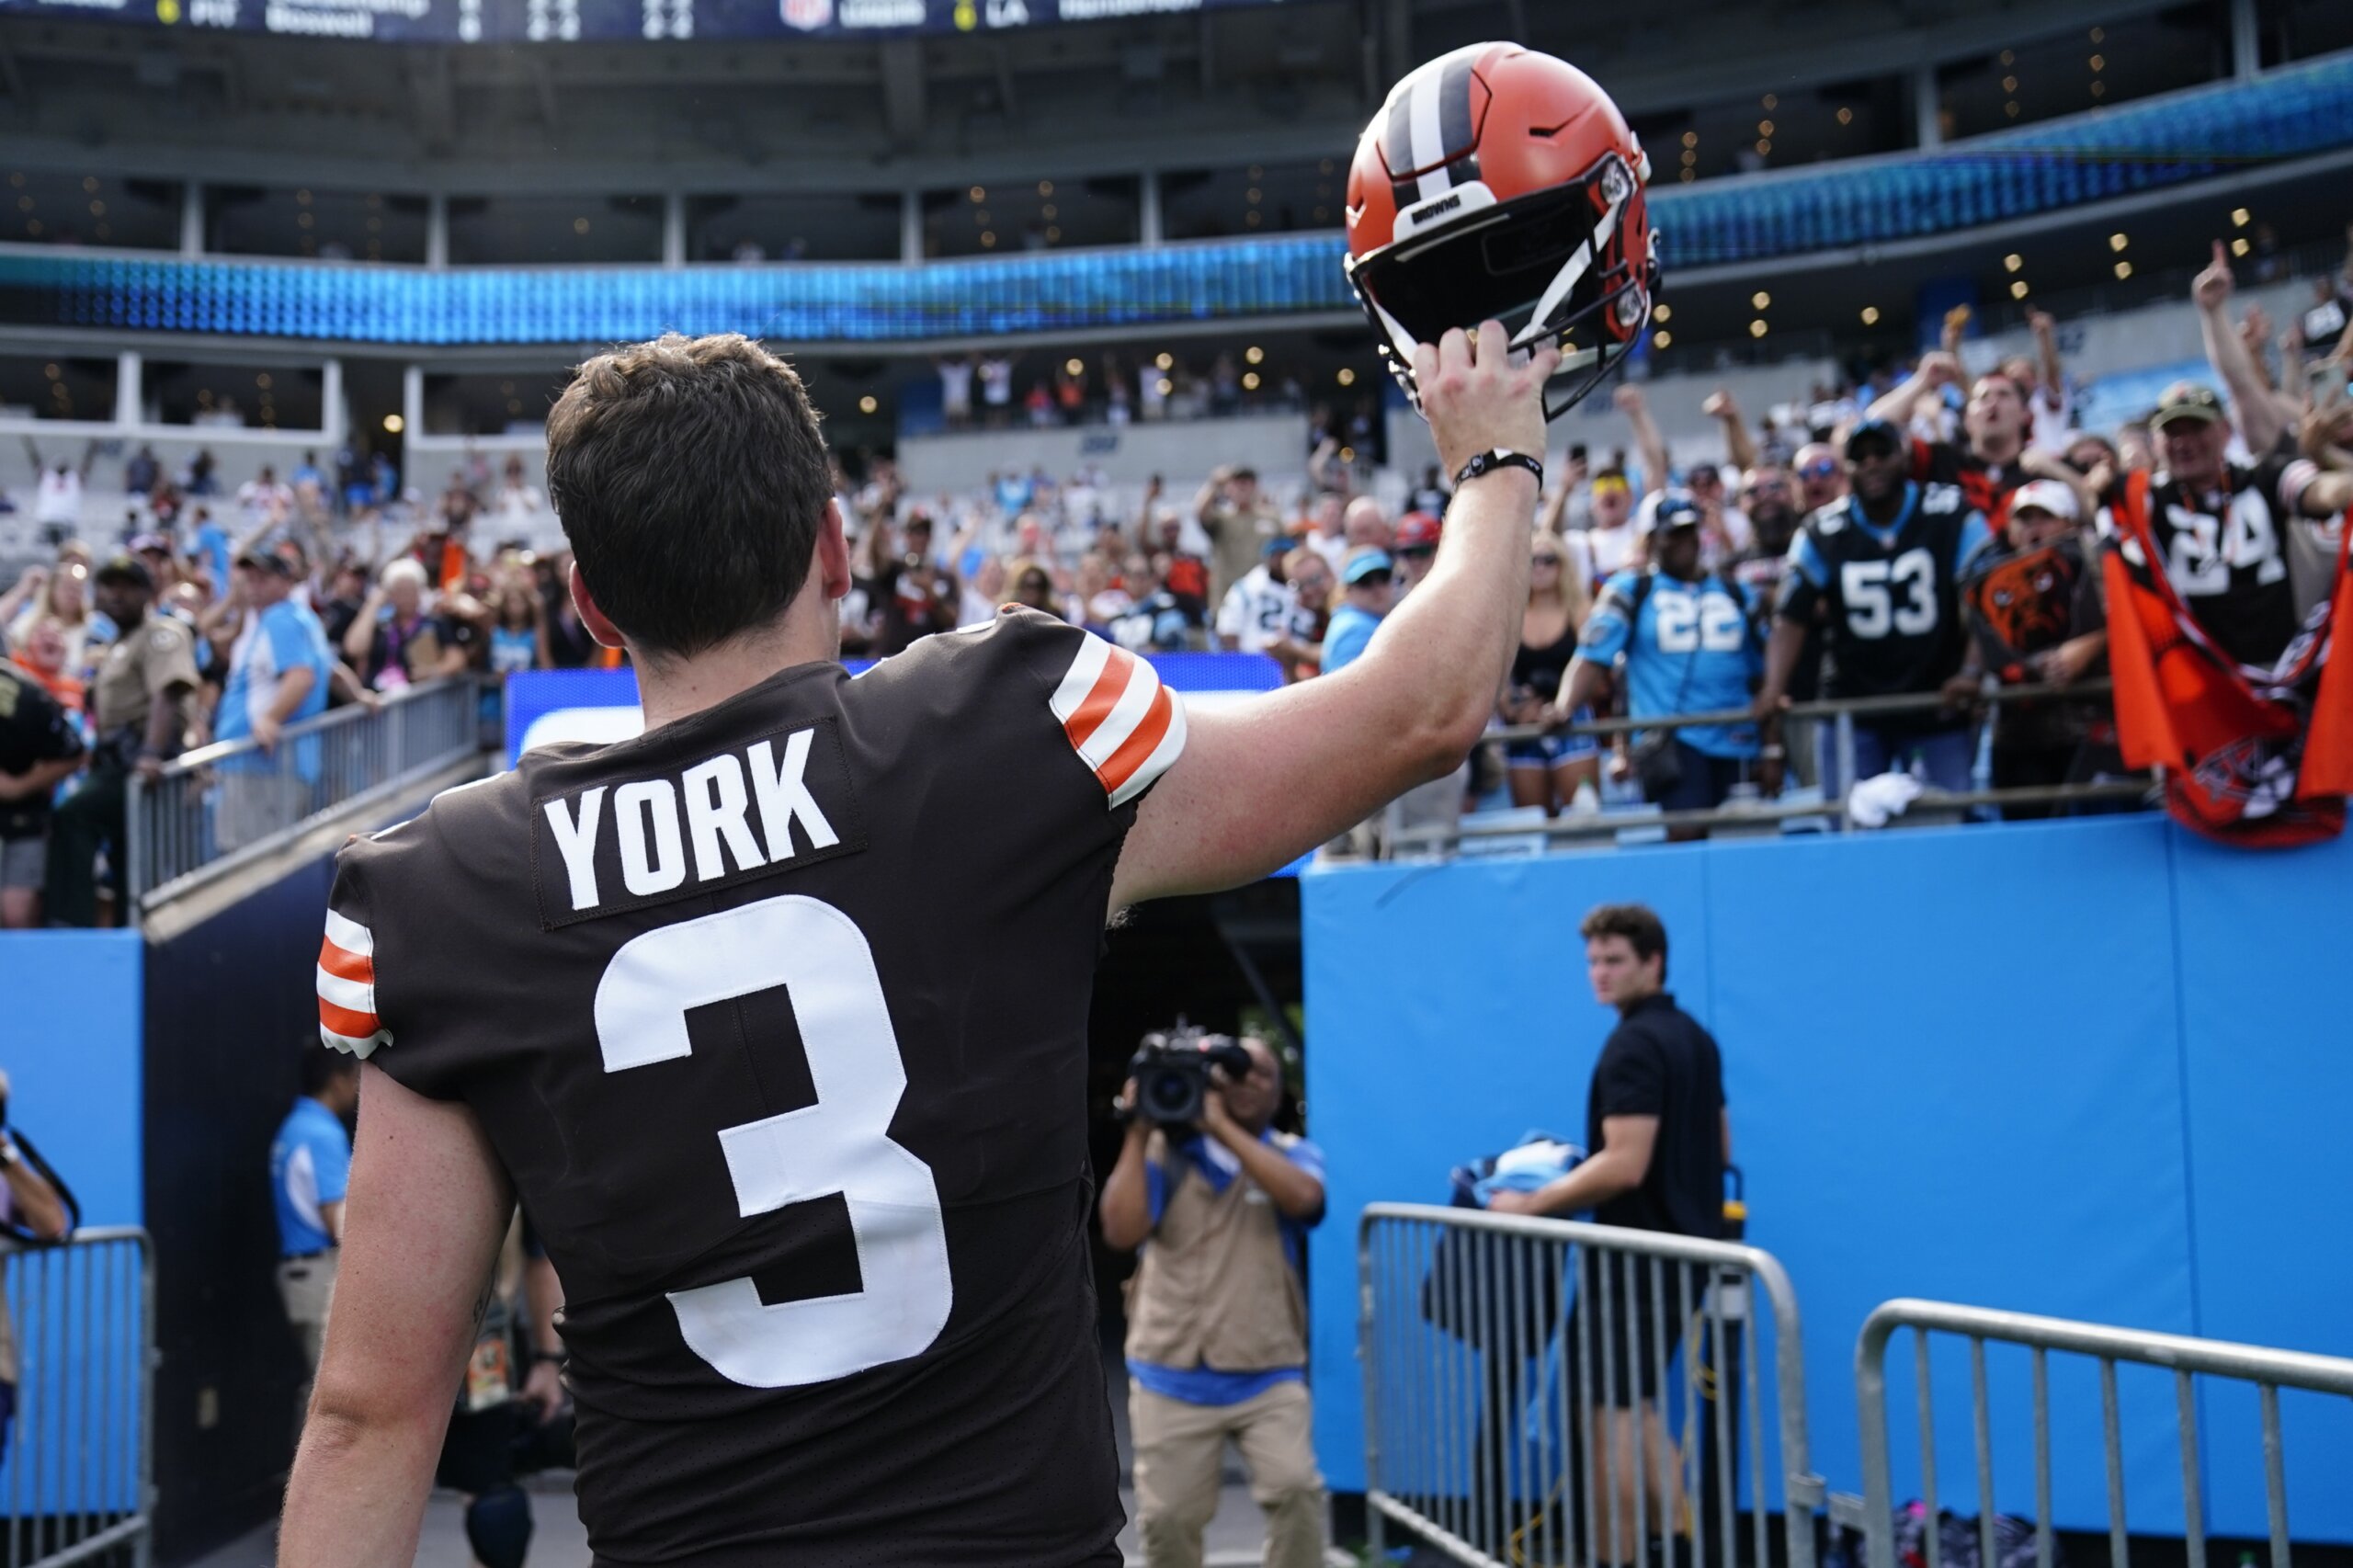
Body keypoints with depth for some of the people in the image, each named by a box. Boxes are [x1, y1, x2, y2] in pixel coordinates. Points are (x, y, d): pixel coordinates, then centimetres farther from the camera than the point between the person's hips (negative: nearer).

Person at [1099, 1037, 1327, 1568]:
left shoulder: (1293, 1155, 5)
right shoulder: (1166, 1154, 2)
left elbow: (1303, 1197, -20)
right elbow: (1121, 1232, -12)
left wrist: (1221, 1125, -18)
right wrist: (1137, 1135, -11)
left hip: (1268, 1376, 0)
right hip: (1173, 1378, 0)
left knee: (1296, 1490, -20)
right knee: (1168, 1516, 5)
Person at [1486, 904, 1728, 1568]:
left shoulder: (1633, 1045, -17)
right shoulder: (1695, 1037, 13)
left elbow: (1625, 1165, -24)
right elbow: (1718, 1147, 21)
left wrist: (1532, 1204, -17)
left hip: (1637, 1258, -10)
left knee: (1613, 1418, -3)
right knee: (1638, 1409, 17)